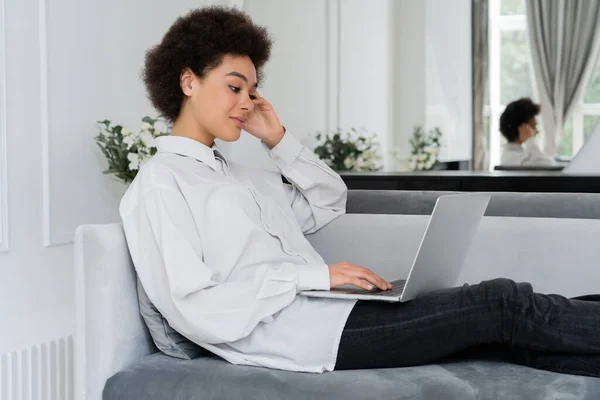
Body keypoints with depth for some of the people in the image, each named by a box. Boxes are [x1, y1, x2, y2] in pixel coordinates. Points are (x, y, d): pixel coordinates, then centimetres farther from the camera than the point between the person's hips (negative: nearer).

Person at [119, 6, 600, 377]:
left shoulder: (241, 175, 21)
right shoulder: (156, 189, -6)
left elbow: (329, 203, 28)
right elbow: (196, 311, -16)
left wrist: (279, 140, 13)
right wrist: (315, 276, -18)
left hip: (333, 306, 8)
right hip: (293, 333, -8)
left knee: (518, 338, -3)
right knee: (504, 303, -10)